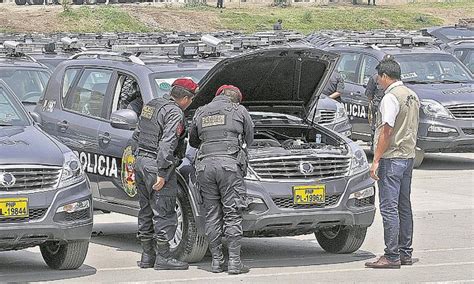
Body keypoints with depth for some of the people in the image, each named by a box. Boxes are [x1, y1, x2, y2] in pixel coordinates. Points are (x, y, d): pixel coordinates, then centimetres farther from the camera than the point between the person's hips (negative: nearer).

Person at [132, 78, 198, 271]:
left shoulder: (151, 105, 14)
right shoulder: (175, 113, -14)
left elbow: (137, 135, 20)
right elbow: (167, 144, -22)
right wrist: (162, 173, -23)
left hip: (140, 161, 9)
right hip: (156, 164, -9)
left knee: (146, 211, 14)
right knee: (164, 213, -3)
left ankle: (147, 256, 18)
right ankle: (163, 257, -3)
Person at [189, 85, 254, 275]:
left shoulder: (201, 113, 17)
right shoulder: (239, 111, 9)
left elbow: (193, 141, 26)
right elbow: (249, 139, 18)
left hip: (205, 165, 3)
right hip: (229, 164, -3)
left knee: (212, 215, 7)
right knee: (233, 215, -1)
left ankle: (217, 261, 7)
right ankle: (234, 262, -5)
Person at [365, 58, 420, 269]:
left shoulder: (391, 97, -14)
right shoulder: (412, 96, 14)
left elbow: (387, 131, -19)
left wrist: (376, 160, -17)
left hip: (392, 158, -9)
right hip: (408, 156, 9)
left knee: (389, 207, -7)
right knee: (404, 206, 13)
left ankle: (392, 256, -8)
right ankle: (405, 253, 17)